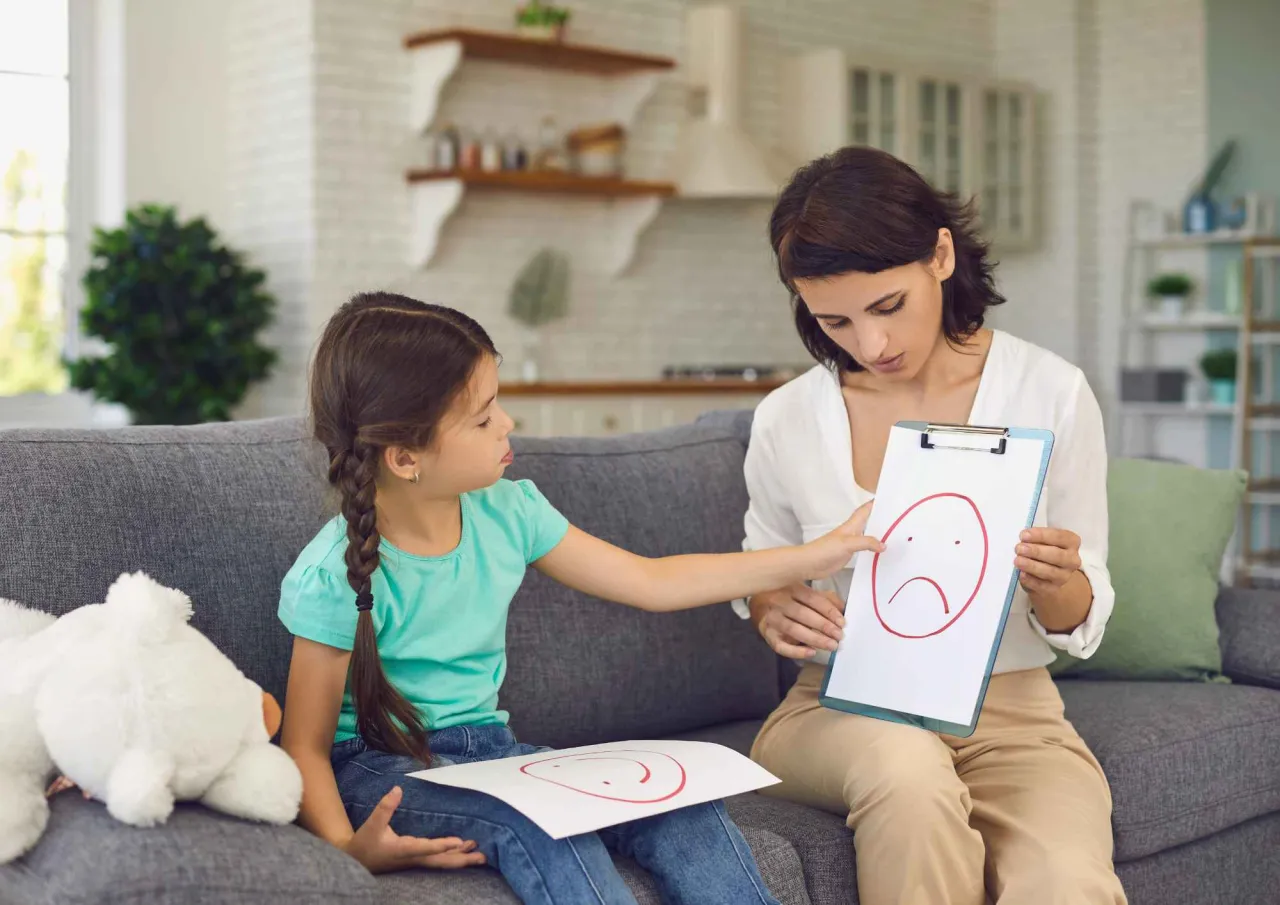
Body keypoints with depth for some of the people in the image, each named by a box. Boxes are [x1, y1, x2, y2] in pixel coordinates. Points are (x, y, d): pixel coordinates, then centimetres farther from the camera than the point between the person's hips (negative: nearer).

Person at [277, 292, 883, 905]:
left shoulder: (507, 512, 0)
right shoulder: (335, 578, -17)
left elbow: (650, 582, 9)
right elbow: (305, 746, -12)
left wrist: (813, 556, 7)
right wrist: (349, 847, -33)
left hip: (487, 748, 6)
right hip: (381, 768, -6)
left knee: (685, 810, -16)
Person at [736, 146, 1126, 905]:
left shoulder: (1051, 394, -6)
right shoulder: (786, 421, -3)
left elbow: (1079, 626, 1)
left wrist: (1055, 585, -22)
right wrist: (774, 609, -8)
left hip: (1011, 712, -1)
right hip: (841, 709, 1)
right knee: (908, 771, -35)